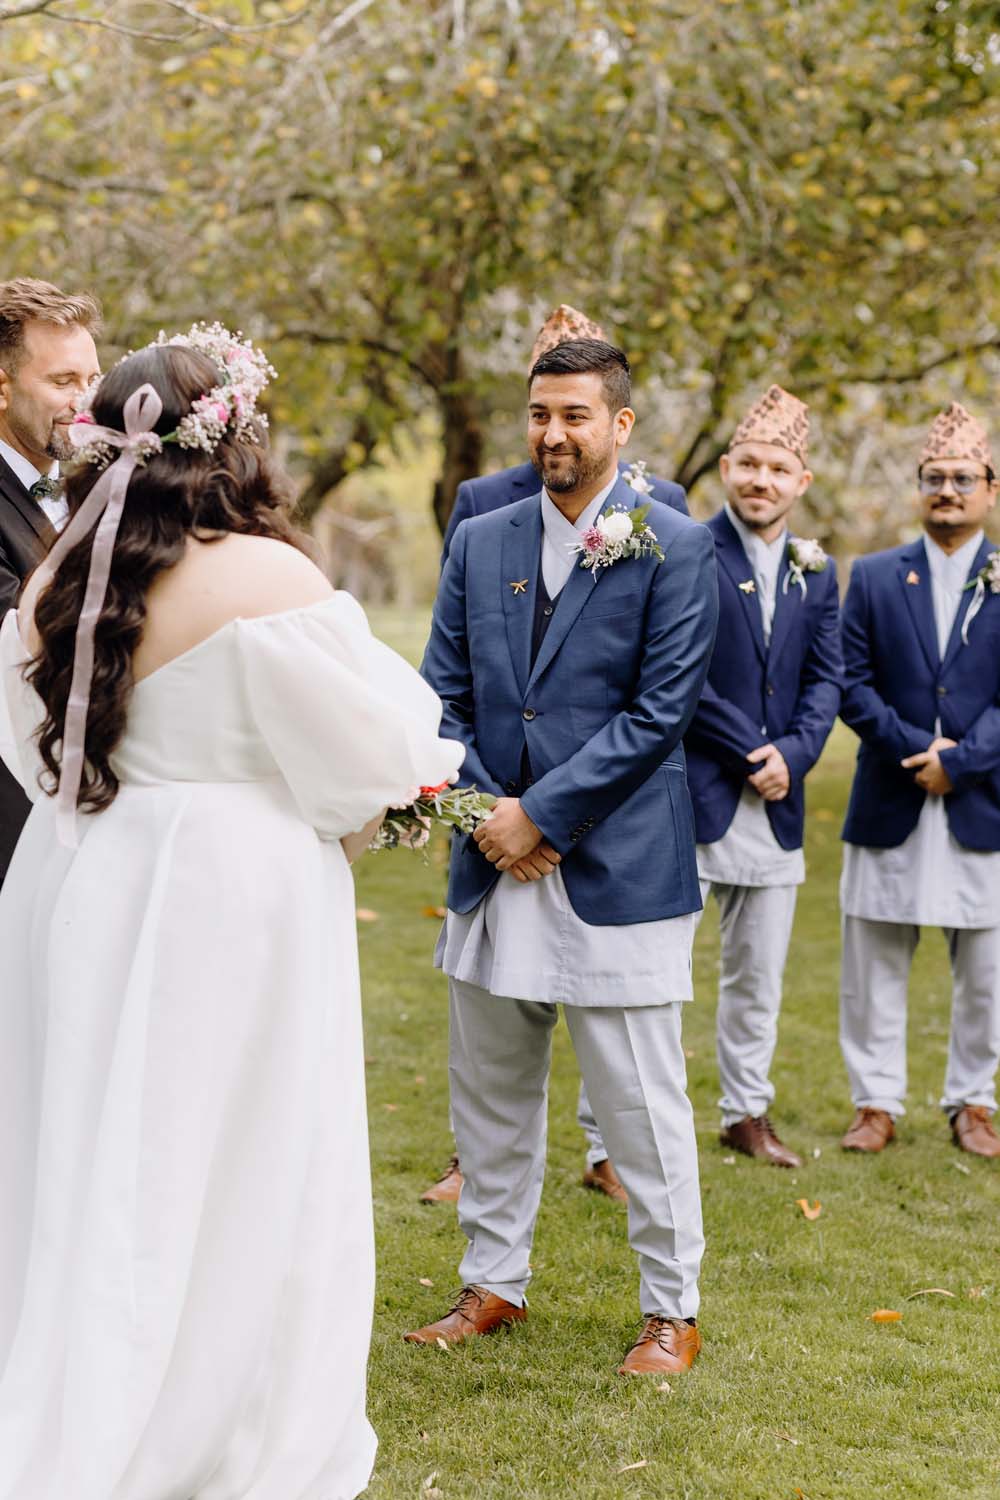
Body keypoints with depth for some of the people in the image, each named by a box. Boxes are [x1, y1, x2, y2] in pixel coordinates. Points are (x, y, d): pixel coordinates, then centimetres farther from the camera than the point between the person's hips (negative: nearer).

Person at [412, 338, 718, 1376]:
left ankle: (672, 1309, 17)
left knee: (641, 1103, 2)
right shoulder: (479, 542, 9)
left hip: (616, 866, -5)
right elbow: (443, 695, 8)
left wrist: (540, 814, -14)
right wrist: (485, 813, -6)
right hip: (494, 863, 5)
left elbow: (660, 708, -11)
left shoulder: (675, 548, -5)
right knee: (489, 1092, 14)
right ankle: (493, 1284, 30)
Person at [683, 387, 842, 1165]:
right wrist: (751, 753, -12)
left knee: (759, 970, 15)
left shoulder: (817, 571, 10)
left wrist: (792, 753, -9)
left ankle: (747, 1112, 30)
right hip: (692, 794, -6)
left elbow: (826, 680, 8)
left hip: (776, 801, 6)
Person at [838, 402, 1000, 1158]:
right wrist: (918, 747, -12)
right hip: (890, 809, 1)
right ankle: (877, 1103, 17)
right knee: (874, 967, 6)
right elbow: (853, 685, 0)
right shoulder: (875, 576, 6)